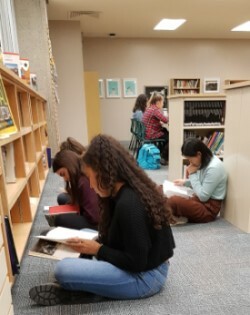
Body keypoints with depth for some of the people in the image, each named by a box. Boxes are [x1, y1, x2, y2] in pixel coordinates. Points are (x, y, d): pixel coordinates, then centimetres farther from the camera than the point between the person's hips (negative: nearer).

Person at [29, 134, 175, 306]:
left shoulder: (128, 204, -28)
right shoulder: (134, 191, 2)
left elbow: (136, 262, -23)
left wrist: (97, 250, -14)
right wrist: (95, 242, 0)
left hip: (145, 276, -10)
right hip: (146, 265, 10)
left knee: (63, 269, -22)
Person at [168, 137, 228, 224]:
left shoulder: (214, 168, -23)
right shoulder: (205, 161, 4)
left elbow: (203, 196, -22)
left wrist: (193, 174, -18)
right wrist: (185, 182, 5)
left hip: (209, 208, -9)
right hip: (201, 201, 10)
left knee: (173, 201, -30)